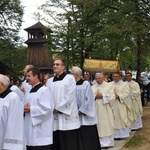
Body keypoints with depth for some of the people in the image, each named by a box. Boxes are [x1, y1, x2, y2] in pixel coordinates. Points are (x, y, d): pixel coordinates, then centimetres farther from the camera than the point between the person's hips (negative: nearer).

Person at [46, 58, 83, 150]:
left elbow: (69, 97, -10)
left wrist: (57, 108, -11)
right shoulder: (49, 81, 13)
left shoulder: (70, 78, -2)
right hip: (54, 116, 5)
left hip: (67, 116, -4)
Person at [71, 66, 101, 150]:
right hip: (77, 117, 5)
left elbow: (89, 99, -12)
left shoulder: (86, 84, -9)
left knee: (89, 139, 4)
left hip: (86, 117, -4)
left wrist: (81, 110, -13)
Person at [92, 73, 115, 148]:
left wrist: (102, 96, -15)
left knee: (106, 126, 1)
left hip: (105, 110, -3)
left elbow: (112, 97, -6)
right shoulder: (92, 87, 10)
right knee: (97, 126, 6)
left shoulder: (109, 86, 1)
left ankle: (107, 142, 10)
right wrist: (95, 97, -15)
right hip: (95, 110, 3)